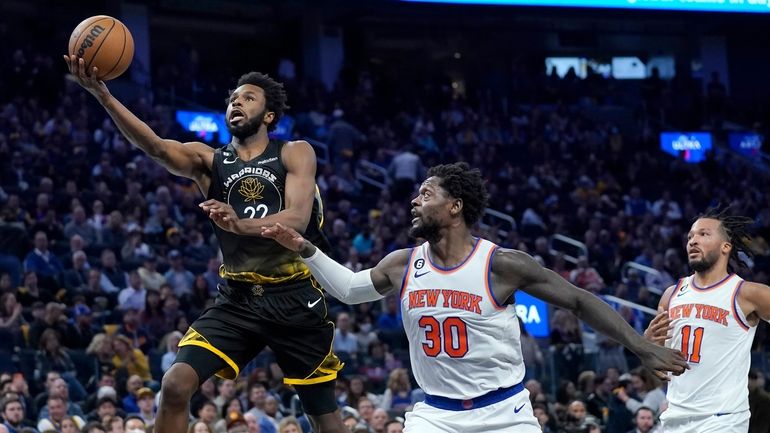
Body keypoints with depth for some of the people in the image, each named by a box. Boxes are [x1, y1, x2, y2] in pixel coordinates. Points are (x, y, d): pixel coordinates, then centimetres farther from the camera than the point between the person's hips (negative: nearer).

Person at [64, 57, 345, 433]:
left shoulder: (295, 153, -1)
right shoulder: (208, 159, 5)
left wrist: (239, 224, -37)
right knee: (175, 385, -16)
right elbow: (156, 147, -15)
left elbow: (297, 219, -17)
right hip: (237, 298, 2)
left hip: (294, 298, -2)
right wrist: (102, 95, -32)